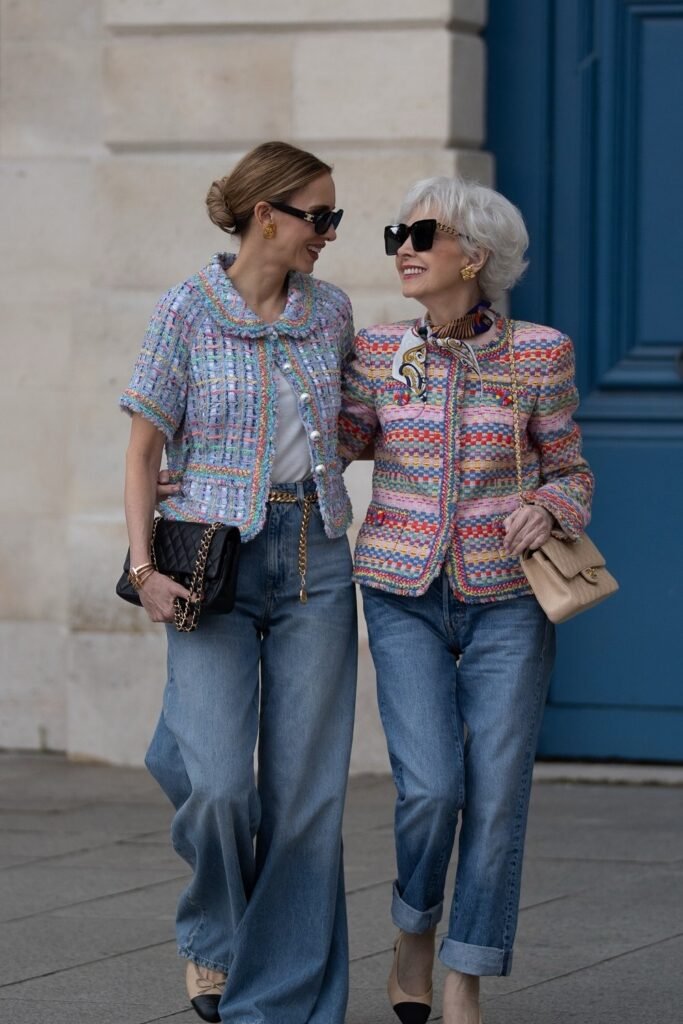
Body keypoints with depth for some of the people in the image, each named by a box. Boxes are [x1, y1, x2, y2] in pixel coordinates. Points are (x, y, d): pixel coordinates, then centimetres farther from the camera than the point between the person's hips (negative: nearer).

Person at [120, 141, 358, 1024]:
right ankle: (210, 935, 16)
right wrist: (144, 569, -10)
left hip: (314, 558, 4)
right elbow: (145, 450, -1)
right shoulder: (187, 311, -3)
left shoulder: (331, 312, 8)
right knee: (221, 785, -14)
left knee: (306, 790, 0)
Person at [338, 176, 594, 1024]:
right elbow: (349, 437, 16)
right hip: (405, 598, 1)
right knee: (430, 787, -12)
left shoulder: (539, 352, -5)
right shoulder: (381, 350, 0)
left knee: (497, 796, -3)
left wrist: (548, 508, -19)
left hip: (506, 598, -1)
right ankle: (415, 932, 16)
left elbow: (571, 475, 3)